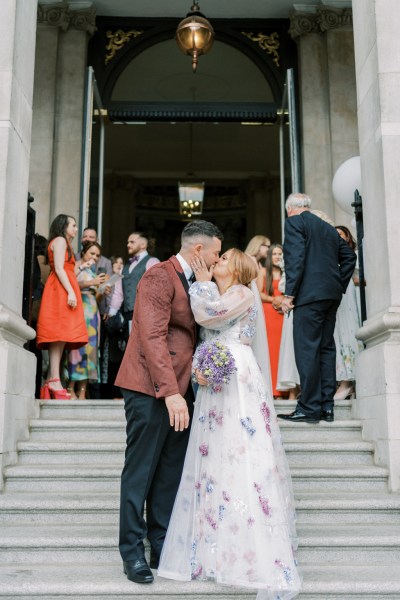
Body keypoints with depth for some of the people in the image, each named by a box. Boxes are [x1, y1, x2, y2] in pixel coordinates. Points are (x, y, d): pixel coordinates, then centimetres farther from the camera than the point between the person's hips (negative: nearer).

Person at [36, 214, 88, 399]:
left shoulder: (64, 243, 30)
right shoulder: (60, 240, 1)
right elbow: (59, 269, -12)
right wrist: (70, 292, -19)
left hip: (63, 291, 10)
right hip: (62, 290, -10)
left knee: (60, 336, 1)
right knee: (60, 334, -16)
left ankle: (51, 382, -3)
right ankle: (55, 381, -22)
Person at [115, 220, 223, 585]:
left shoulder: (192, 282, 17)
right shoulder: (159, 277, -11)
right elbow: (153, 338, -20)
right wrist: (170, 392, -26)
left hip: (179, 390, 8)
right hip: (151, 390, -8)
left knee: (171, 474, 11)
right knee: (141, 471, 2)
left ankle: (163, 549, 21)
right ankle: (132, 553, 13)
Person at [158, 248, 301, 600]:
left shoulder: (243, 294, 0)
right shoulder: (216, 297, 23)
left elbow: (208, 313, -16)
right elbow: (203, 340, 16)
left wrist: (202, 281, 0)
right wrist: (198, 368, -4)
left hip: (238, 385, -8)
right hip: (214, 386, 8)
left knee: (241, 462, -12)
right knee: (214, 463, 6)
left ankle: (264, 559, -9)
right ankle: (217, 550, 13)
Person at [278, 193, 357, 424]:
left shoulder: (294, 221, 0)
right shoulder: (329, 228, 22)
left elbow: (295, 258, -12)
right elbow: (349, 256, 20)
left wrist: (289, 294, -11)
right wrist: (340, 286, 20)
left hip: (310, 294, -8)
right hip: (332, 295, 8)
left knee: (307, 350, -6)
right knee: (326, 348, 9)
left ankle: (310, 408, -6)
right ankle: (327, 407, 11)